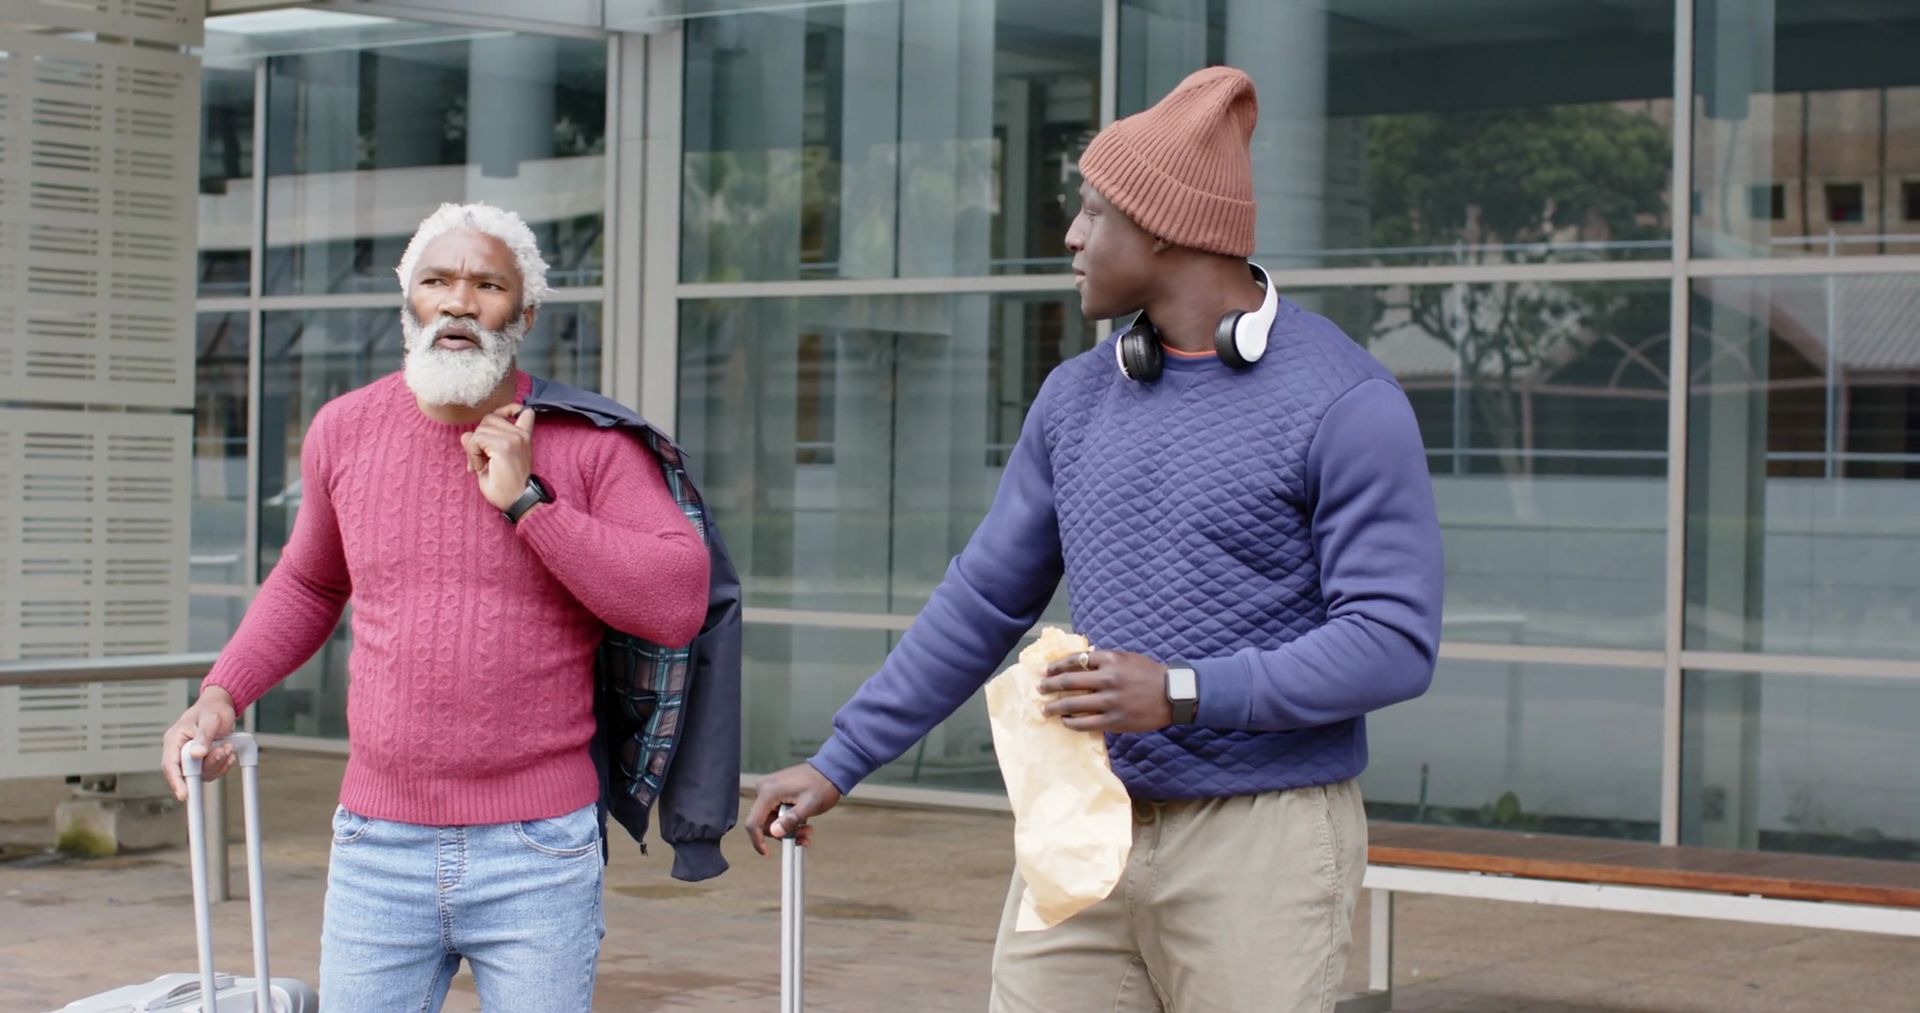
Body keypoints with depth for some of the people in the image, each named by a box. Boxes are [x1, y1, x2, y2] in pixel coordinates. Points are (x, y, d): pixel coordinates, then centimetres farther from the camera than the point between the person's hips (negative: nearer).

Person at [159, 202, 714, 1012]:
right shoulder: (345, 430, 6)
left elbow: (679, 603, -14)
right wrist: (221, 694, 11)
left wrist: (527, 500, -15)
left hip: (538, 858, -2)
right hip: (379, 851, 3)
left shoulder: (586, 443, -3)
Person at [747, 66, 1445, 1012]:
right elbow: (982, 602, 16)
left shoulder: (1342, 401, -9)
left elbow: (1395, 642, -14)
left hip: (1262, 837, -5)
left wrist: (1182, 693, -23)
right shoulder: (1078, 397, 9)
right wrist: (840, 761, 15)